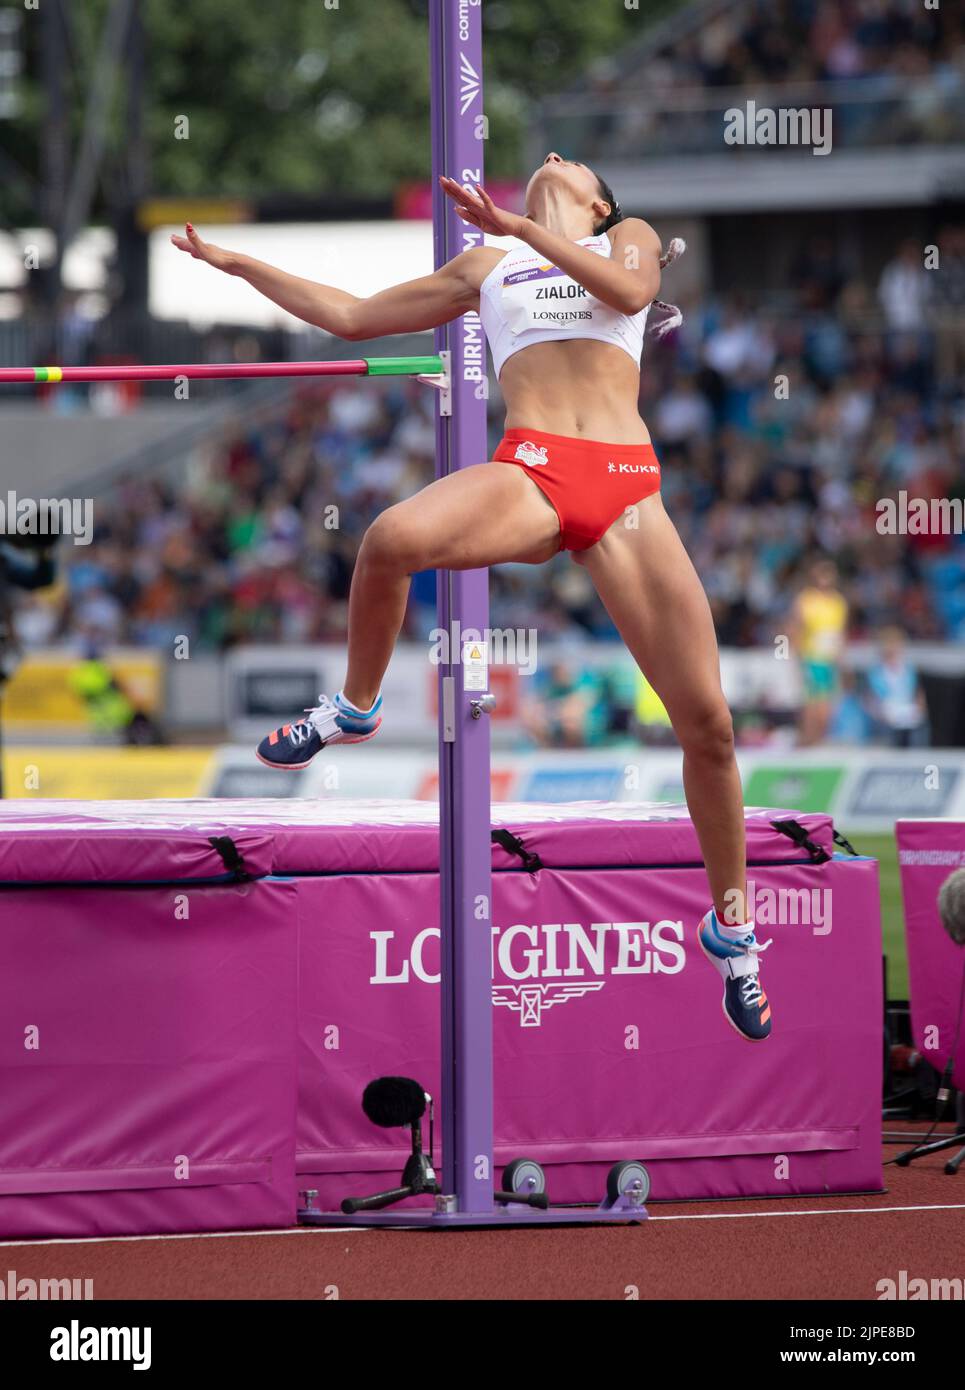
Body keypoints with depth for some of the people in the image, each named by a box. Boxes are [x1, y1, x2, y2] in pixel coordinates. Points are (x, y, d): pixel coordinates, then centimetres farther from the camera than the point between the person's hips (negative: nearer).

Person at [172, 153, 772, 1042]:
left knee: (707, 722, -8)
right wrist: (236, 263, 32)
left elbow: (632, 289, -2)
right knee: (393, 539, -34)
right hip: (530, 469, 1)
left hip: (627, 487, 0)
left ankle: (731, 927, 8)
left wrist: (524, 229, -9)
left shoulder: (627, 239, 23)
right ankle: (356, 707, -7)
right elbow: (350, 315, 32)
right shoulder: (488, 268, 28)